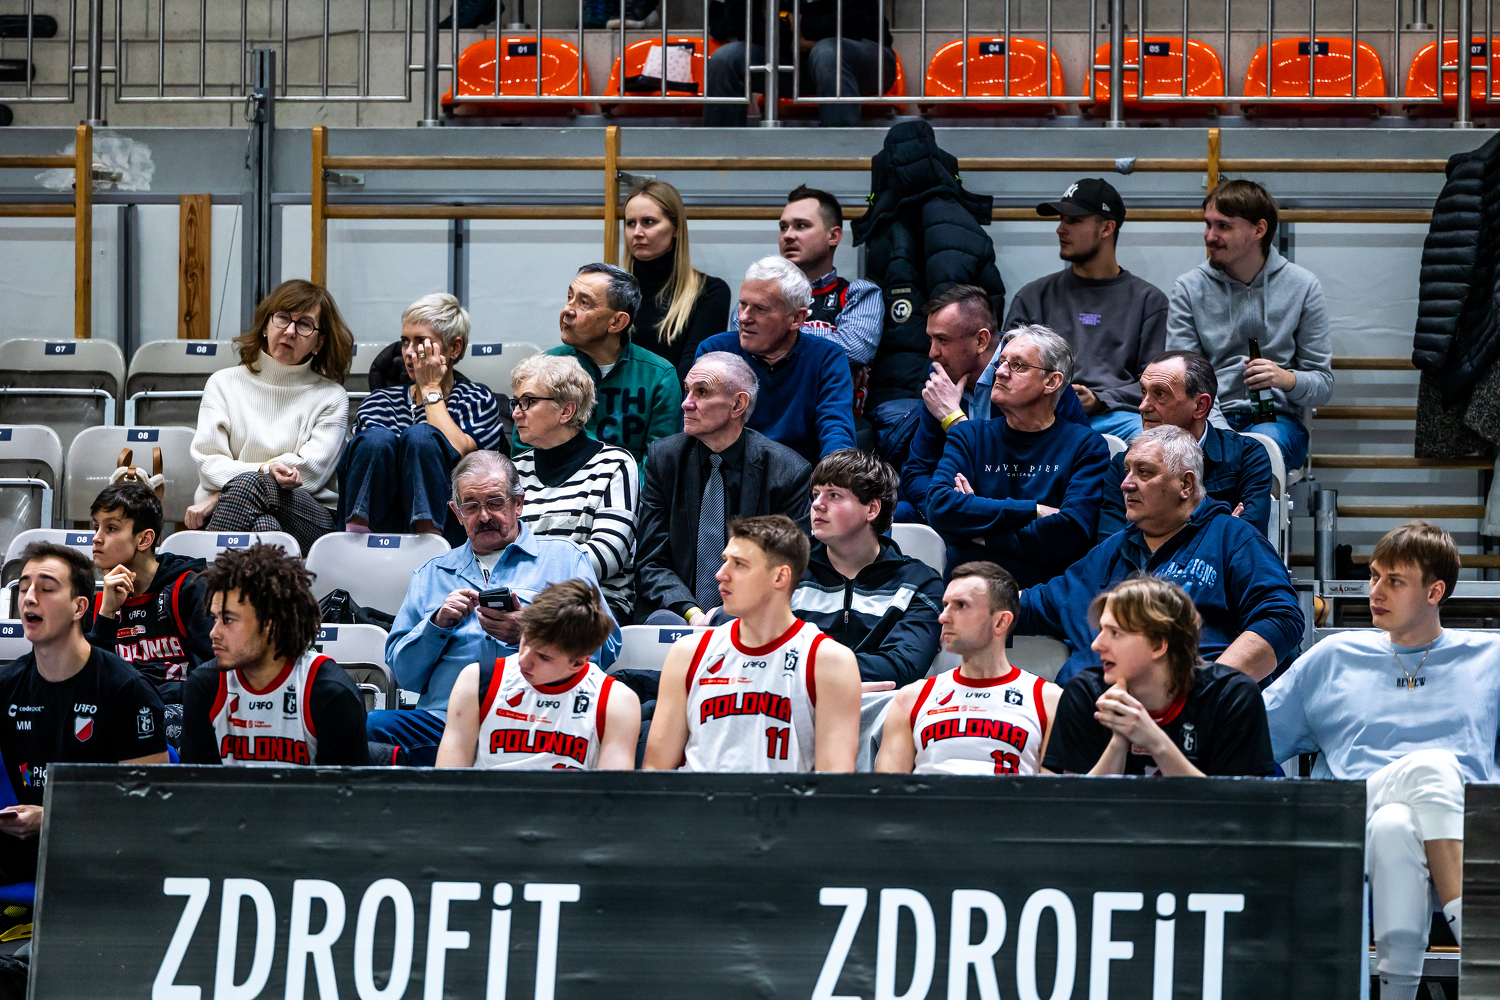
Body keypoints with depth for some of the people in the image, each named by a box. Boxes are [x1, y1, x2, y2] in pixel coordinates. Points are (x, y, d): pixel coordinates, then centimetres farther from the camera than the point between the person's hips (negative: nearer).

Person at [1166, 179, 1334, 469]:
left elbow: (1323, 384, 6)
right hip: (1209, 419, 0)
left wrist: (1287, 379, -18)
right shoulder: (1189, 289, 6)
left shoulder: (1302, 286, 6)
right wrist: (1218, 430, -19)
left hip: (1275, 416, 1)